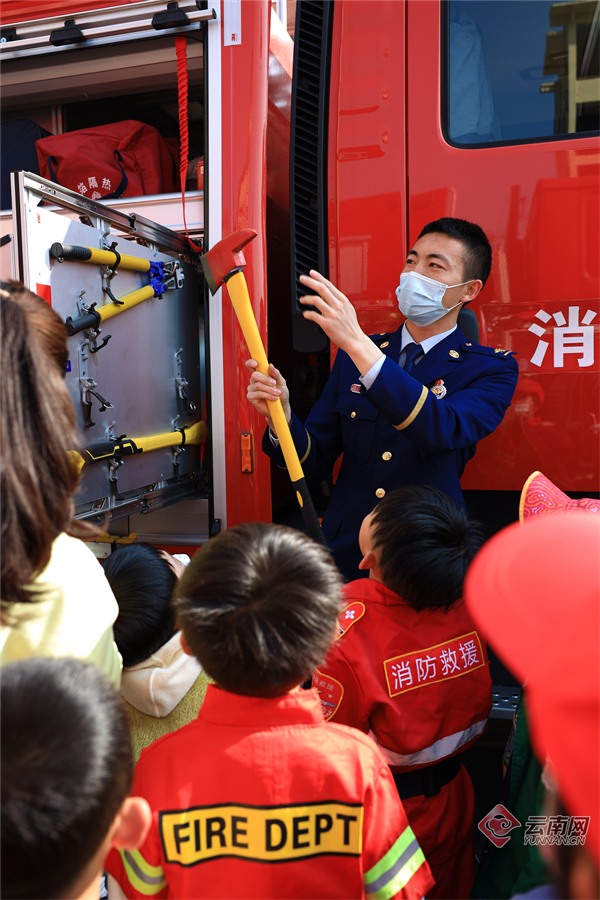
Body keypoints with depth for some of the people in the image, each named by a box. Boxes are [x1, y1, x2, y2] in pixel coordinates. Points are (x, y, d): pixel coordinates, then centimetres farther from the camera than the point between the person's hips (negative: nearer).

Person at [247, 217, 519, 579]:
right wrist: (281, 416, -12)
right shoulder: (353, 356, 11)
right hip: (344, 555, 2)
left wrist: (358, 342, -26)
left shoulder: (493, 369, 1)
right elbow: (316, 464, 9)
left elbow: (445, 431, -21)